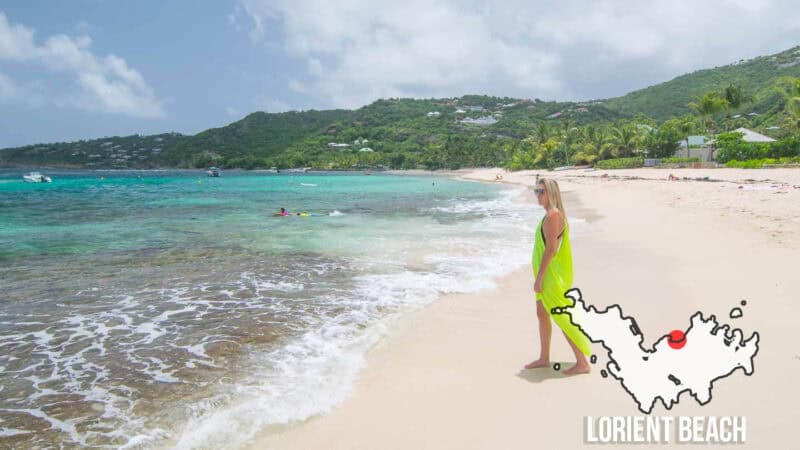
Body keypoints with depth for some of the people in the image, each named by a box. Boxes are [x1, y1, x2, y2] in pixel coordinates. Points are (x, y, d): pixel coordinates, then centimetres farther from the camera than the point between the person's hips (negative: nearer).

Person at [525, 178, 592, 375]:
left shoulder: (552, 216, -20)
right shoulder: (552, 214, 11)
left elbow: (550, 249, -25)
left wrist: (539, 278, -22)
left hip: (552, 275, -10)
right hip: (548, 274, 10)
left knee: (563, 319, -2)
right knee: (542, 315, 17)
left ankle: (582, 363, 8)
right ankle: (544, 358, 28)